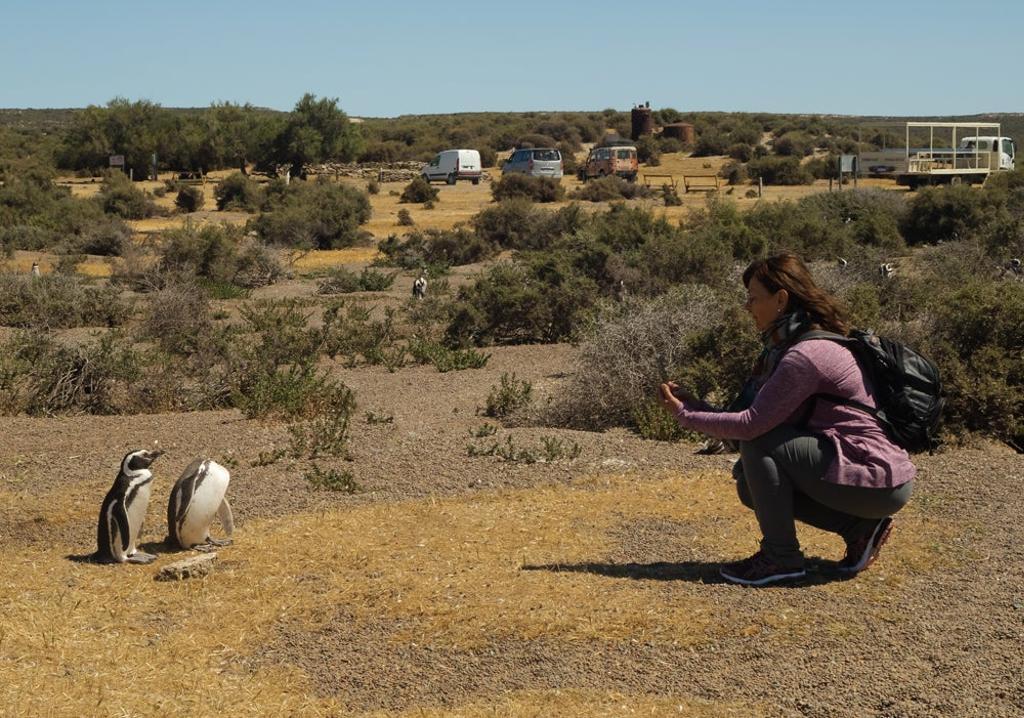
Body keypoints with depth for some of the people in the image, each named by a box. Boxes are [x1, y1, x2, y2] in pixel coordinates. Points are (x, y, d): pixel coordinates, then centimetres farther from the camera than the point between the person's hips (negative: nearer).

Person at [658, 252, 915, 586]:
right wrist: (696, 406, 3)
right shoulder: (788, 343, 9)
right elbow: (758, 414, 8)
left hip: (881, 481, -10)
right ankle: (860, 526, 11)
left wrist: (686, 415, -11)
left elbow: (752, 423, -22)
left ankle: (780, 557, -6)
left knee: (759, 441, -16)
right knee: (752, 486, 10)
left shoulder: (807, 354, -21)